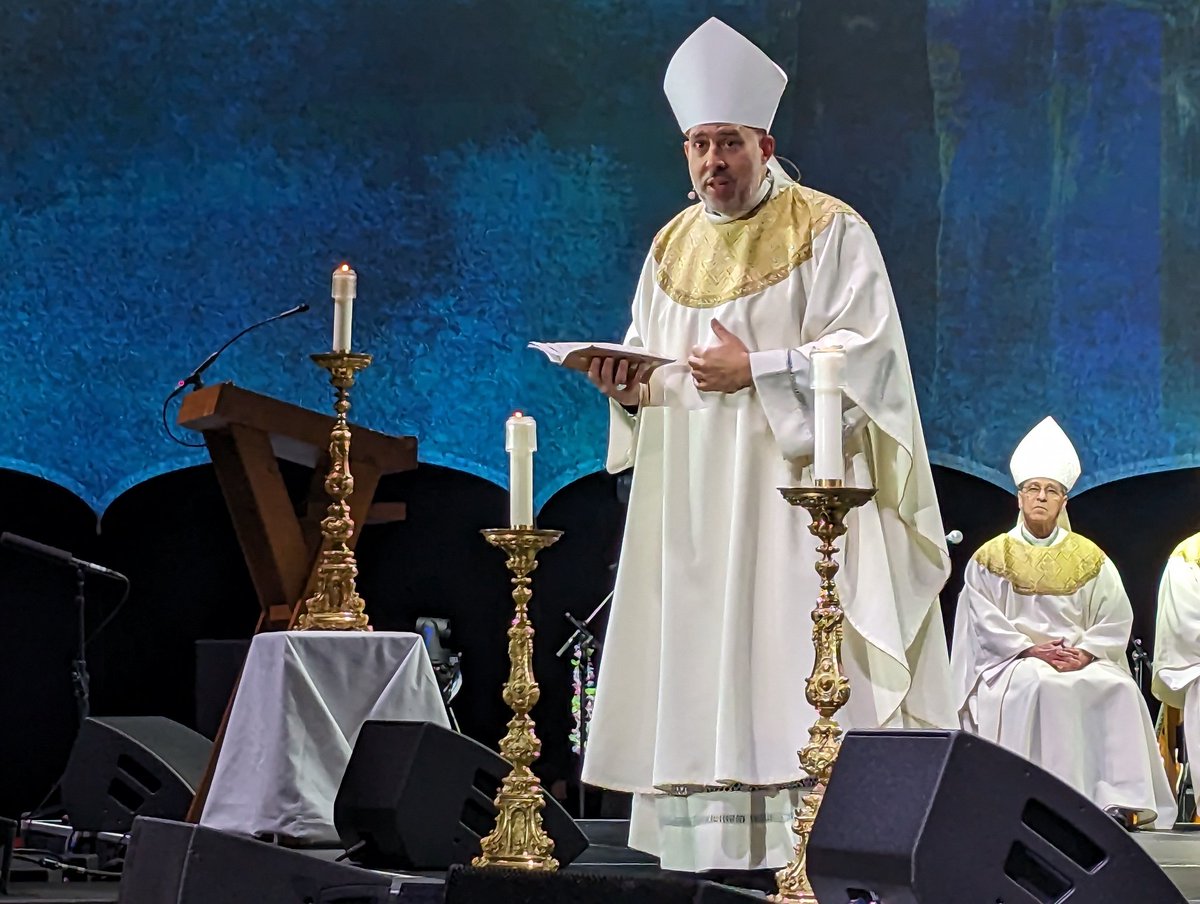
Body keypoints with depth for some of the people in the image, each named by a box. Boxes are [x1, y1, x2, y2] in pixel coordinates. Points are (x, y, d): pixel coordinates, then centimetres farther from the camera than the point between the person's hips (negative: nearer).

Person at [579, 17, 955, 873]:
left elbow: (867, 353, -10)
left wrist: (754, 370, -16)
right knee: (695, 673, 0)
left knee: (795, 668, -13)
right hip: (692, 505, 6)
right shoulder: (673, 247, 16)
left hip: (795, 489, -6)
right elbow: (648, 360, 20)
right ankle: (703, 850, 2)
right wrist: (628, 386, -2)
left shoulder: (829, 231, -2)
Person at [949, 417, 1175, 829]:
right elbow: (985, 622, -2)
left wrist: (1086, 651, -12)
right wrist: (1032, 649, -15)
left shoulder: (1090, 559, 13)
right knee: (1040, 685, -36)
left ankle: (1122, 801, -28)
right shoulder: (991, 558, 7)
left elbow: (1116, 619, 6)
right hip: (1012, 659, -2)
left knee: (1119, 689, -27)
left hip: (1081, 657, 2)